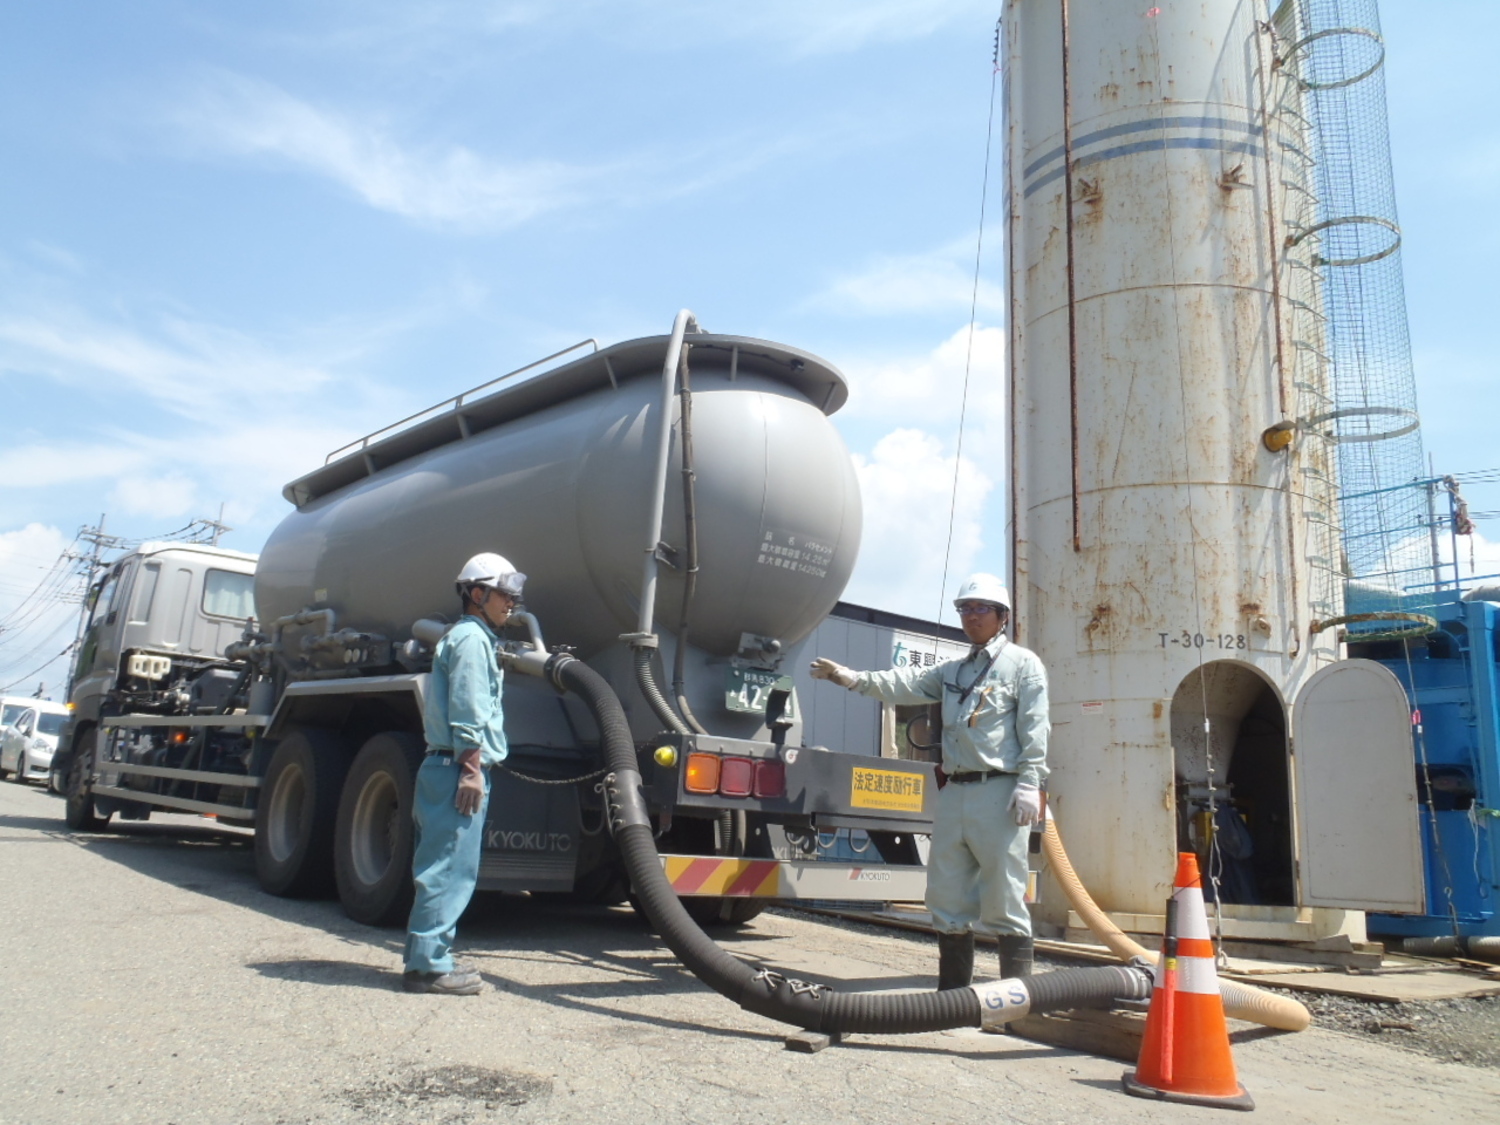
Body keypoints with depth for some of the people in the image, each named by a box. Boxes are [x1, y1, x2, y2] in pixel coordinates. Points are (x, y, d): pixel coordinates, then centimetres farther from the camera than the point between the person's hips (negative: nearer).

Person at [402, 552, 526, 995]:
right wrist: (471, 768, -19)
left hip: (447, 767, 11)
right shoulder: (471, 637, -8)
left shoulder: (476, 637, 23)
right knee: (450, 868, -8)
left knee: (442, 867, 14)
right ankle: (427, 964, -5)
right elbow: (468, 710, -17)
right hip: (458, 767, -11)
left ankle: (429, 958, 20)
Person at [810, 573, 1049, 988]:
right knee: (946, 897, 10)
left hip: (1000, 793, -6)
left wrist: (1029, 784, -15)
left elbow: (1035, 729, -5)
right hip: (954, 792, 7)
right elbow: (906, 684, 8)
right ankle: (953, 992, 21)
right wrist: (855, 678, -7)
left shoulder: (1022, 663, 4)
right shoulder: (953, 670, 22)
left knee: (1004, 900, -4)